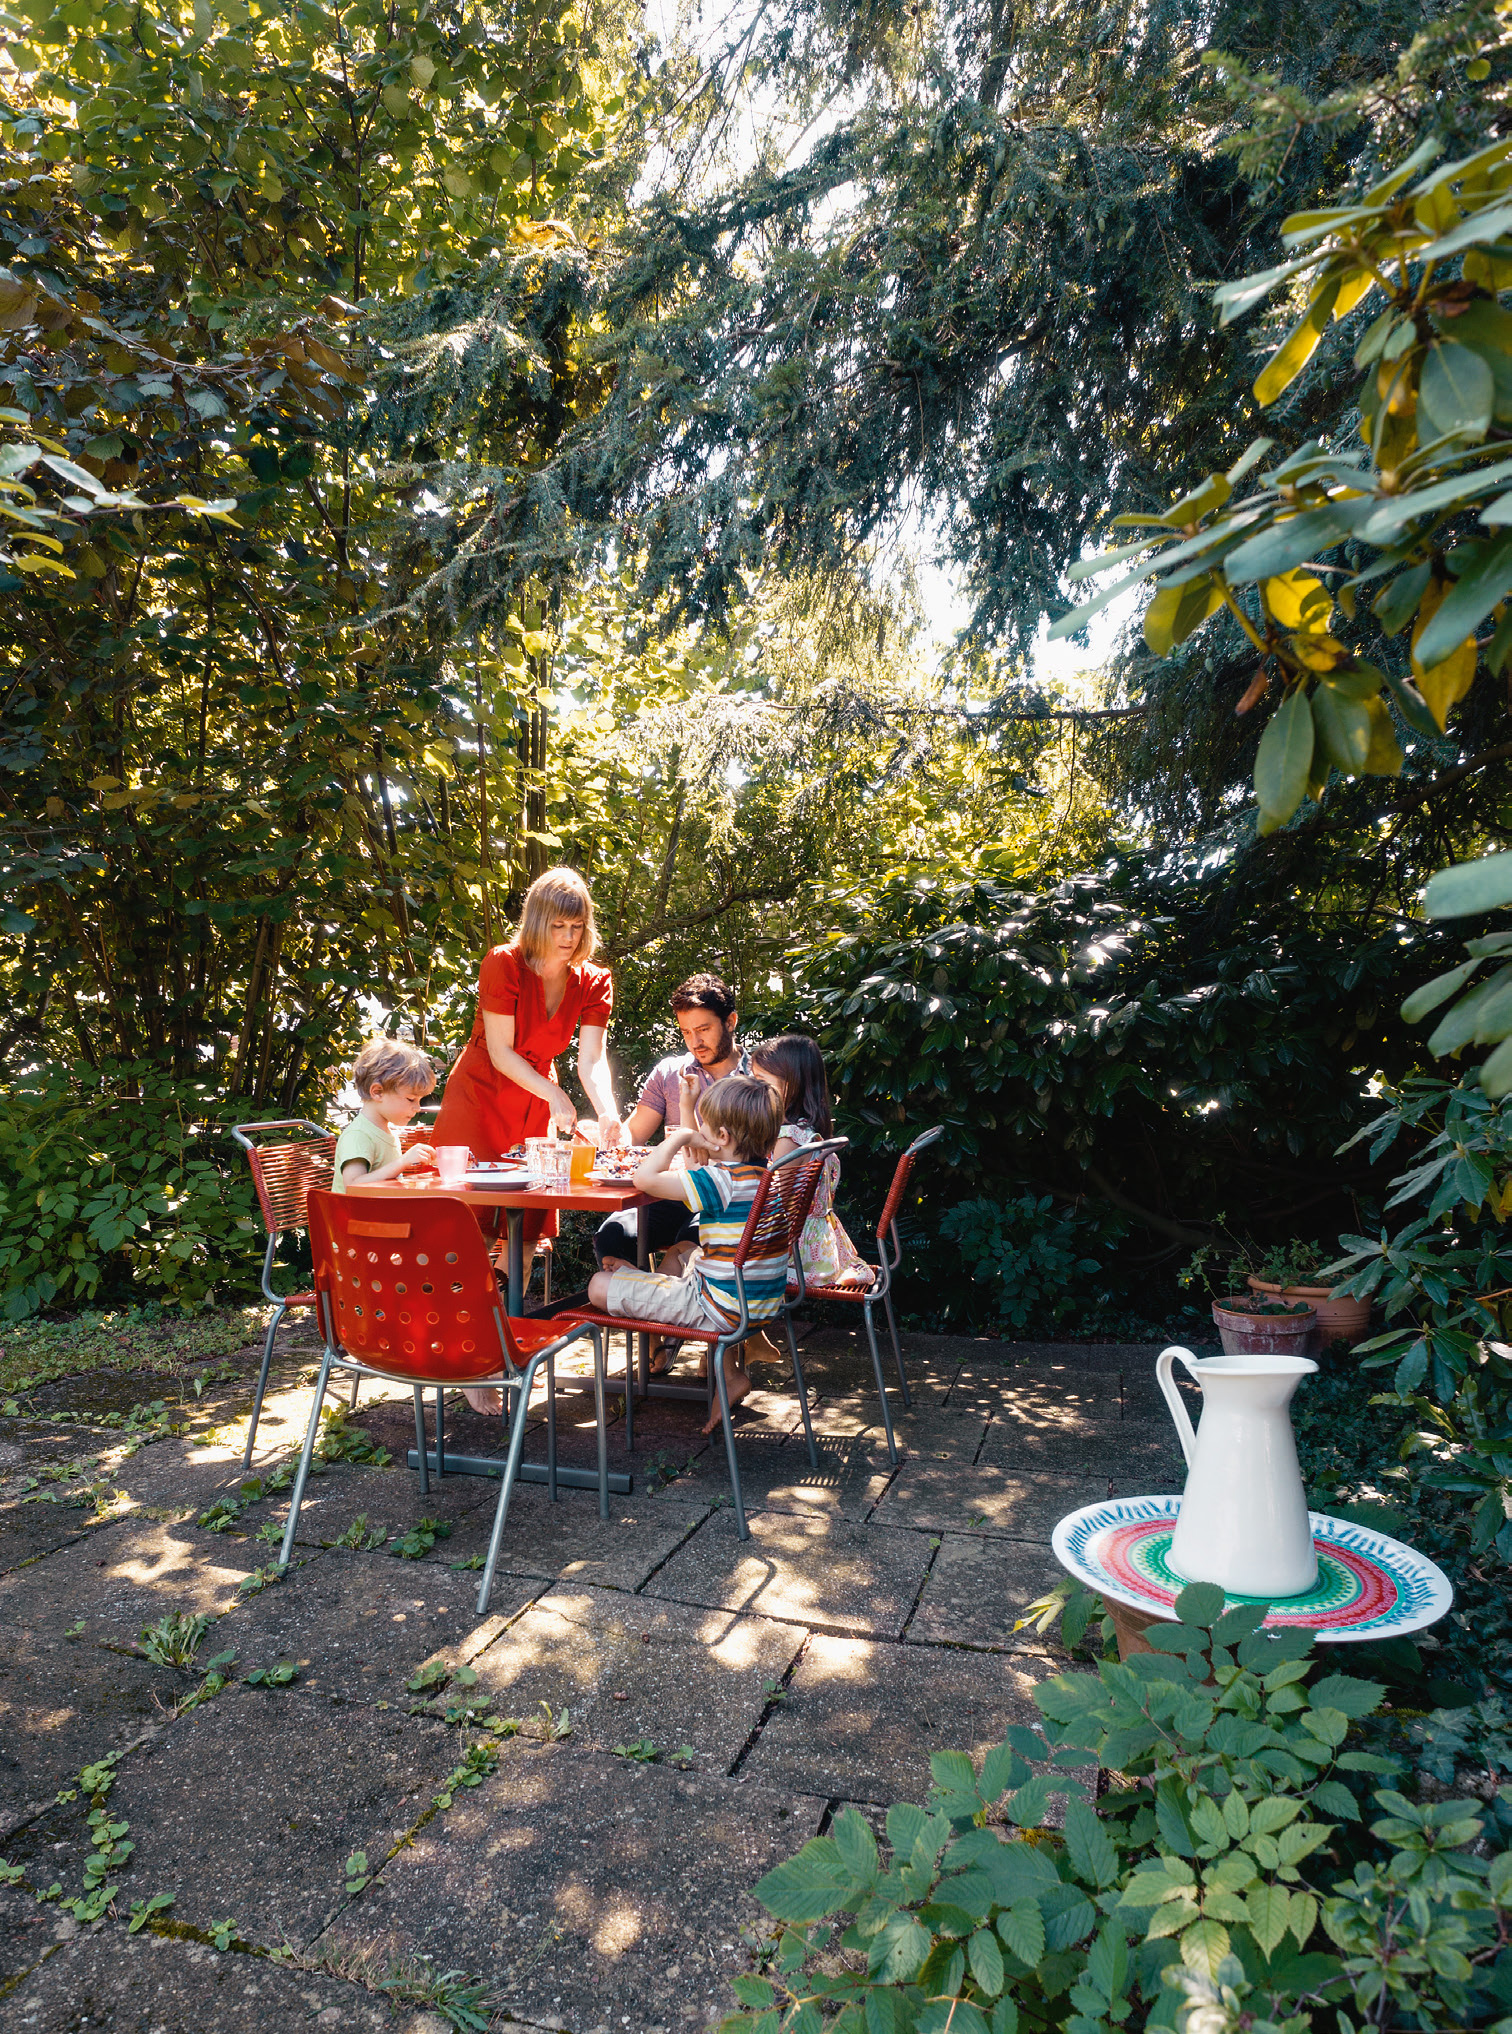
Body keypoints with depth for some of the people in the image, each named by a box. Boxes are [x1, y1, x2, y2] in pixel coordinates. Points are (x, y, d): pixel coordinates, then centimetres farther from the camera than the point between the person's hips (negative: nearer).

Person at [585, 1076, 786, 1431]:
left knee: (600, 1286, -5)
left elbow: (645, 1178, -26)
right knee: (694, 1255, 40)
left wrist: (679, 1137, -12)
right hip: (764, 1303, 9)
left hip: (721, 1308, -8)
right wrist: (687, 1143, 14)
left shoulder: (722, 1181, -23)